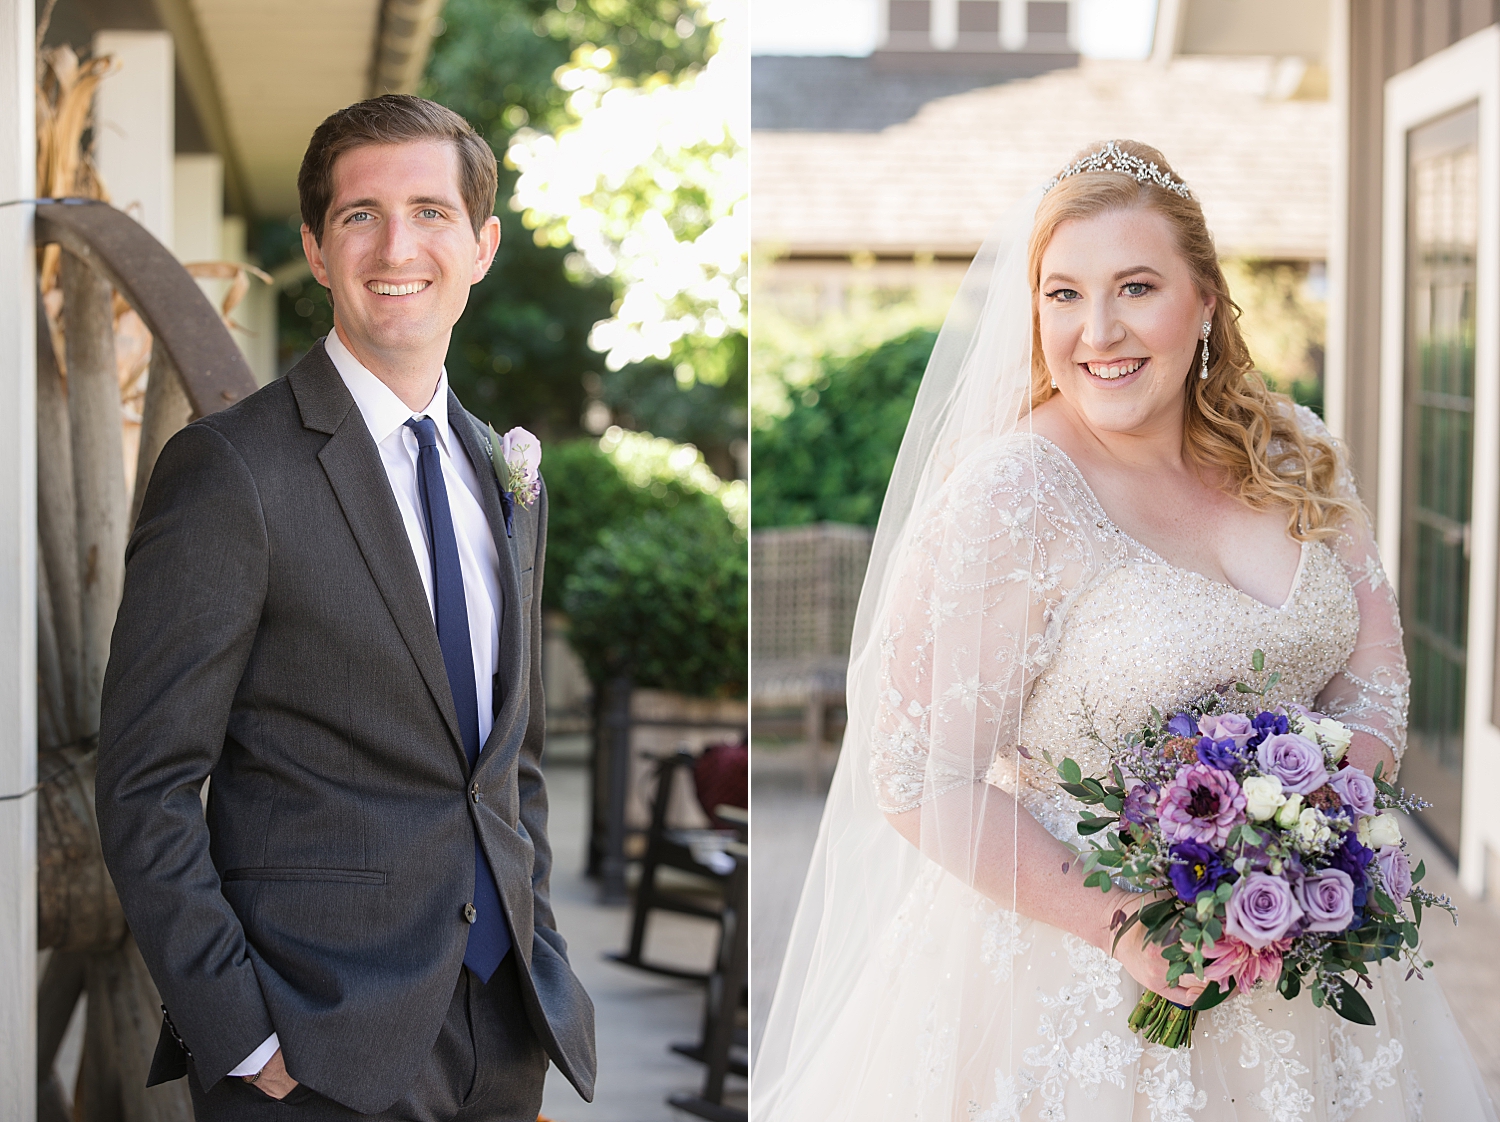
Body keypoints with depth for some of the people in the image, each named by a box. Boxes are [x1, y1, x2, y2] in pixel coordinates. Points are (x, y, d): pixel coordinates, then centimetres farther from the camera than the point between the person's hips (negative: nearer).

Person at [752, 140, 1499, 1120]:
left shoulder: (1296, 460, 1)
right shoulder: (1008, 497, -16)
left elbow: (1377, 681, 3)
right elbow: (922, 781, -17)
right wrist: (1119, 922, -22)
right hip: (1069, 971, -5)